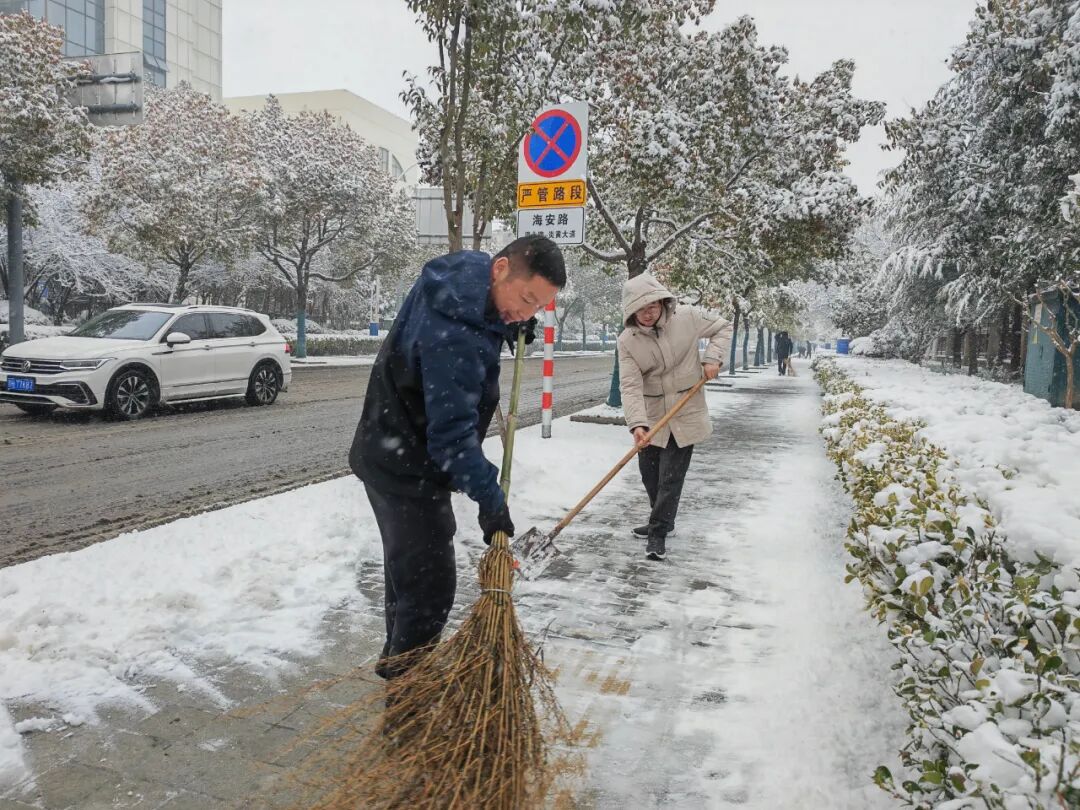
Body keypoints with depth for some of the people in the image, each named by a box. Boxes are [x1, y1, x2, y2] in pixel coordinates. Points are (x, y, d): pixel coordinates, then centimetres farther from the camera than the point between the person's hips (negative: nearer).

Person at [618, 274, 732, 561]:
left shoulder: (686, 317, -10)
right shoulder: (627, 341, -11)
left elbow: (722, 328, 6)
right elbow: (630, 385, -18)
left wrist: (712, 358, -10)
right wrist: (637, 423, -31)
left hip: (686, 412, -2)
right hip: (652, 415, 2)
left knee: (671, 476, -5)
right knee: (649, 473, 13)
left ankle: (659, 533, 6)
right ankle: (662, 522, 36)